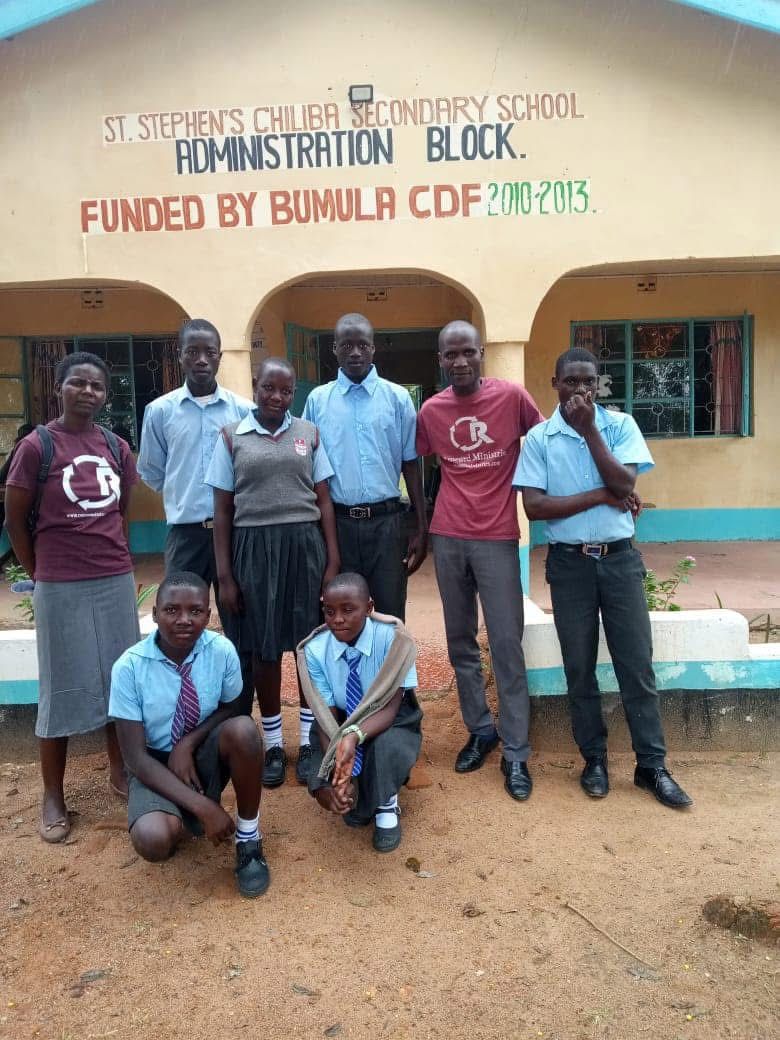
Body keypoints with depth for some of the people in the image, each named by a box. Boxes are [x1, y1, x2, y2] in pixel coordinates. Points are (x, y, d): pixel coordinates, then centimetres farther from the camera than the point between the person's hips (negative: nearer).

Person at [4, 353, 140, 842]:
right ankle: (54, 797, 20)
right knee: (64, 687, 5)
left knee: (121, 678, 13)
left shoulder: (116, 447, 5)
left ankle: (120, 771, 31)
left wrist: (116, 558, 10)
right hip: (62, 587, -4)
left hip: (117, 581, 4)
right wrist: (41, 575, 4)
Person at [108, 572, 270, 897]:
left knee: (242, 729, -32)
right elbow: (136, 757, -19)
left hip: (206, 755, 2)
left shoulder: (222, 650, -15)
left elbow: (229, 709, 2)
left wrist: (189, 742, -19)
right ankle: (180, 821, 8)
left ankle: (248, 840, -10)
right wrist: (203, 807, -27)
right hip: (157, 766, -1)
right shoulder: (129, 667, -20)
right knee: (153, 840, -32)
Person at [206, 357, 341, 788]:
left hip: (305, 546, 1)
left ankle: (308, 741, 23)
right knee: (264, 648, 7)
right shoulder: (231, 437, 3)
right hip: (254, 549, -1)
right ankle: (273, 744, 23)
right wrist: (224, 574, -2)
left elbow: (324, 500, 6)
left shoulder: (308, 433, 6)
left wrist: (333, 560, 0)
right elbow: (222, 510, 2)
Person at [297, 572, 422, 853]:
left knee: (387, 744, -37)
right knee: (324, 789, -24)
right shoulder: (315, 650, -18)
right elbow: (326, 717, -18)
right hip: (339, 727, 2)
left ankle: (386, 808, -3)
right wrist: (338, 771, -35)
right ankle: (358, 798, 14)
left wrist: (355, 735, -48)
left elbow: (390, 707, -28)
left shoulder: (392, 638, -25)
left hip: (390, 724, -2)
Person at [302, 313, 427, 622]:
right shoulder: (317, 400, 4)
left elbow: (410, 465, 3)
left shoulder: (398, 398, 2)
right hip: (337, 522, 1)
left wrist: (422, 528, 1)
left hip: (387, 521, -1)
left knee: (392, 616, 7)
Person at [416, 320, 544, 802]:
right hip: (447, 538, 3)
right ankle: (480, 730, 28)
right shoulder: (430, 411, 4)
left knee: (506, 645, 0)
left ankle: (516, 753, 11)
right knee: (461, 642, 12)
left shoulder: (512, 396, -4)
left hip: (498, 538, -3)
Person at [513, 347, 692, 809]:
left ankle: (652, 765, 18)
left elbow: (624, 484, -12)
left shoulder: (620, 424, 2)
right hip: (569, 563, 0)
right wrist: (600, 496, -12)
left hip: (620, 557, 0)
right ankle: (595, 759, 25)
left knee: (637, 664, 5)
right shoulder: (539, 437, -1)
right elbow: (534, 506, -10)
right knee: (580, 668, 9)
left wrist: (589, 428, -13)